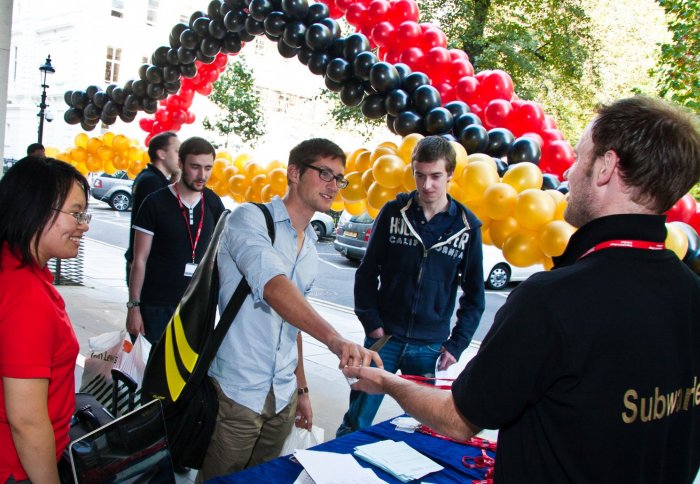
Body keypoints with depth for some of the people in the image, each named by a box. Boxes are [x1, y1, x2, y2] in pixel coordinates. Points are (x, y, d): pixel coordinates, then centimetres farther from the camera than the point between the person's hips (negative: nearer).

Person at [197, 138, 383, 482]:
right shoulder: (250, 218, -12)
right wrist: (335, 340, -43)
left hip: (283, 398, 7)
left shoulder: (311, 251, 12)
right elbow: (273, 287, -30)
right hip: (236, 392, -7)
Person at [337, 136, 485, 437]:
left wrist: (456, 344, -1)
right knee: (356, 423, 6)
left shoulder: (467, 226, 0)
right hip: (385, 337, 0)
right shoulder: (394, 212, -1)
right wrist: (371, 322, -5)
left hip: (430, 347, 1)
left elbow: (474, 295, 5)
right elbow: (367, 273, 3)